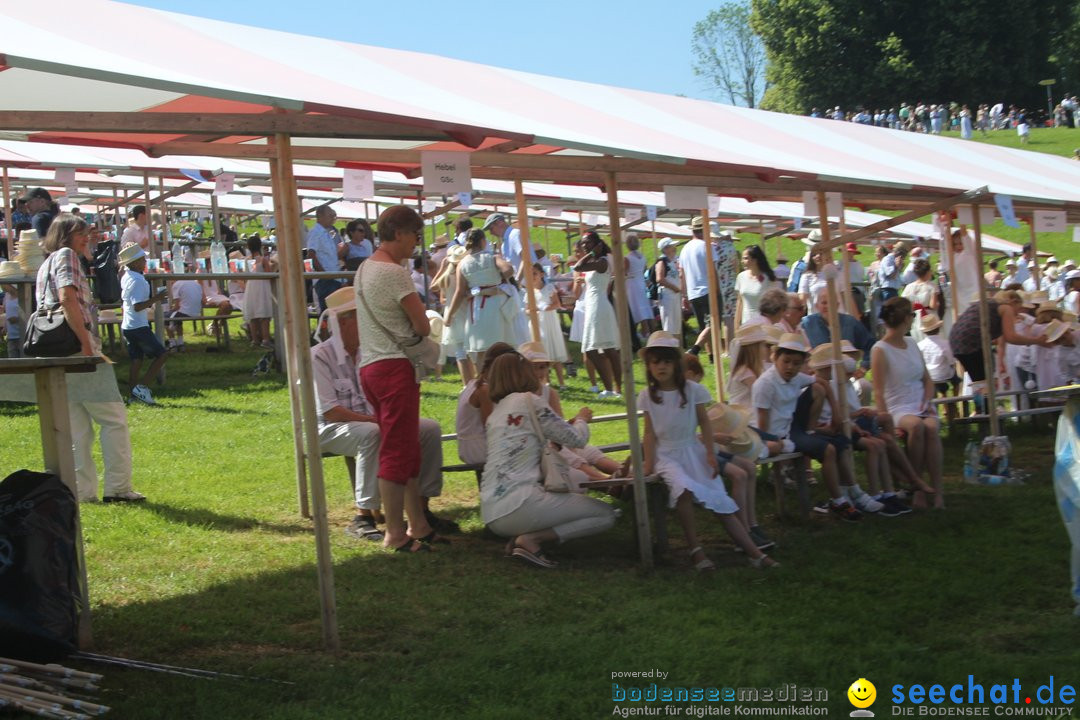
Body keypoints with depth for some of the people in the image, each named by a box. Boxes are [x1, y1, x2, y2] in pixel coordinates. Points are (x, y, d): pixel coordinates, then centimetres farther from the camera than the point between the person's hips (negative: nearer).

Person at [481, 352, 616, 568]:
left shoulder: (496, 412, 21)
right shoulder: (528, 401, -3)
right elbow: (576, 439, -1)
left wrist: (572, 423, 24)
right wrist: (581, 419, 22)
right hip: (516, 505, -9)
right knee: (606, 515, 1)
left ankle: (520, 538, 6)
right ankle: (531, 539, -10)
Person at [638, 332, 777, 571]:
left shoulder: (692, 390, -2)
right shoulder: (648, 396, 0)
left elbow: (704, 422, 2)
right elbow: (650, 432, 1)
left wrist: (710, 454, -4)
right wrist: (648, 464, -5)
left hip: (692, 450, 1)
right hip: (666, 455, -1)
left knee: (722, 501, -7)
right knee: (683, 488, -33)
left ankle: (754, 552, -7)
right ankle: (695, 550, -23)